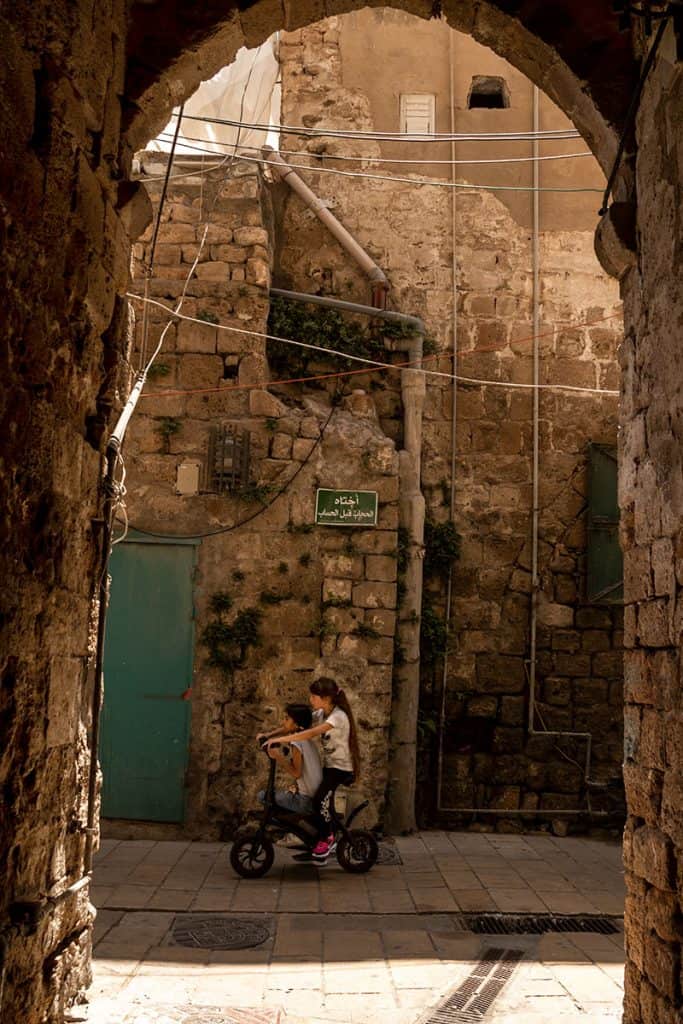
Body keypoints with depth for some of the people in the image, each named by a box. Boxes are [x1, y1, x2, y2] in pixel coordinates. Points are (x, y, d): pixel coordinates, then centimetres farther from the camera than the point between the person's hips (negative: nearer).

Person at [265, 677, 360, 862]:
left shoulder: (338, 716, -23)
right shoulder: (321, 714, 4)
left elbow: (312, 733, -35)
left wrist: (280, 739, -40)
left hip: (341, 768, -9)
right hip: (329, 765, 9)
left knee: (321, 799, -21)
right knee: (326, 804, 10)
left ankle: (326, 839, -3)